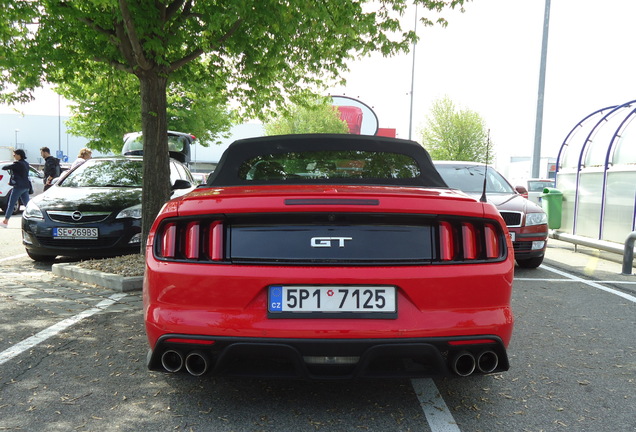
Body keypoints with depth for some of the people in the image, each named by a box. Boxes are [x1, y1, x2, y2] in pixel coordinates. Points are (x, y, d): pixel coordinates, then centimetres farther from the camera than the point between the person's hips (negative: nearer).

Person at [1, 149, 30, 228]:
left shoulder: (18, 164, -14)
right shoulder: (26, 163, 12)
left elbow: (5, 167, -14)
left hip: (19, 186, -8)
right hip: (26, 186, 8)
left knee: (11, 204, -1)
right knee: (27, 204, 10)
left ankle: (5, 222, 3)